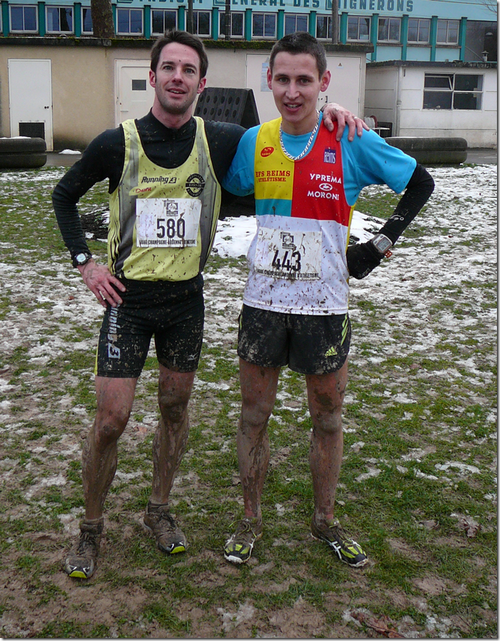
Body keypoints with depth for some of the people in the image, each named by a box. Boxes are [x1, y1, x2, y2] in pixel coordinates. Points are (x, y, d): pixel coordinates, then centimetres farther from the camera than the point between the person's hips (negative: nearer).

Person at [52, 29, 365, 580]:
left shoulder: (220, 142, -3)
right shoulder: (117, 143, -7)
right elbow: (64, 195, 8)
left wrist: (326, 112, -6)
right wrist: (84, 262, -1)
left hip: (186, 297, 3)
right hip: (128, 297, -2)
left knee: (175, 407, 13)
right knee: (111, 417, -4)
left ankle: (159, 510, 34)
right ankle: (90, 529, 17)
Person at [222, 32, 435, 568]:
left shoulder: (353, 142, -9)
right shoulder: (253, 142, -1)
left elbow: (420, 183, 3)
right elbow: (226, 195, 17)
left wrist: (380, 244, -2)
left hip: (324, 306, -2)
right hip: (263, 302, 2)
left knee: (327, 419, 11)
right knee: (254, 415, 10)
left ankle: (324, 521, 32)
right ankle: (250, 521, 28)